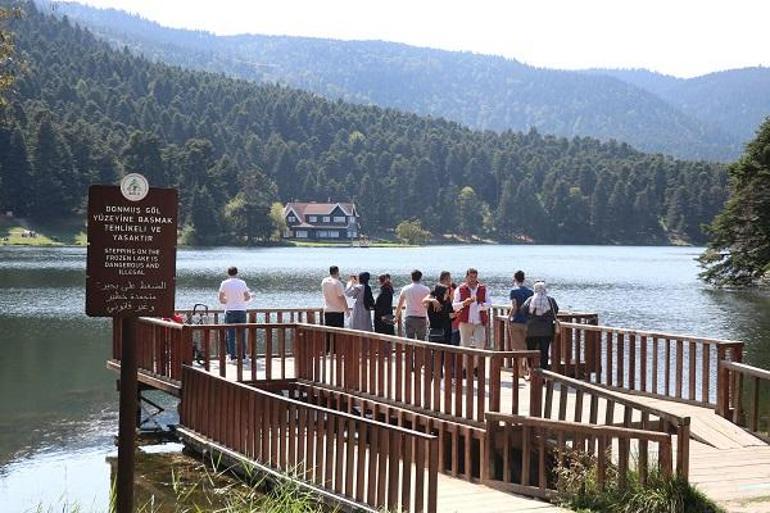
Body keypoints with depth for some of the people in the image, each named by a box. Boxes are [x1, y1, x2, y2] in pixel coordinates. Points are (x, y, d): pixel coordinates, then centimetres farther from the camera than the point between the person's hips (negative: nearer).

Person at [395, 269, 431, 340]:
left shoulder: (405, 289, 3)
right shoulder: (426, 290, -1)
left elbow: (399, 305, 13)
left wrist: (396, 317, 25)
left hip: (410, 318, 0)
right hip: (422, 318, 0)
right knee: (421, 341, 5)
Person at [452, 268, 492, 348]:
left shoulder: (483, 289, 10)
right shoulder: (460, 289, 3)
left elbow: (489, 303, 7)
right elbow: (454, 306, 0)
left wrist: (482, 305, -15)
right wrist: (464, 303, -19)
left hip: (479, 322, 1)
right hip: (465, 322, -1)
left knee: (481, 344, -6)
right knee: (465, 345, 2)